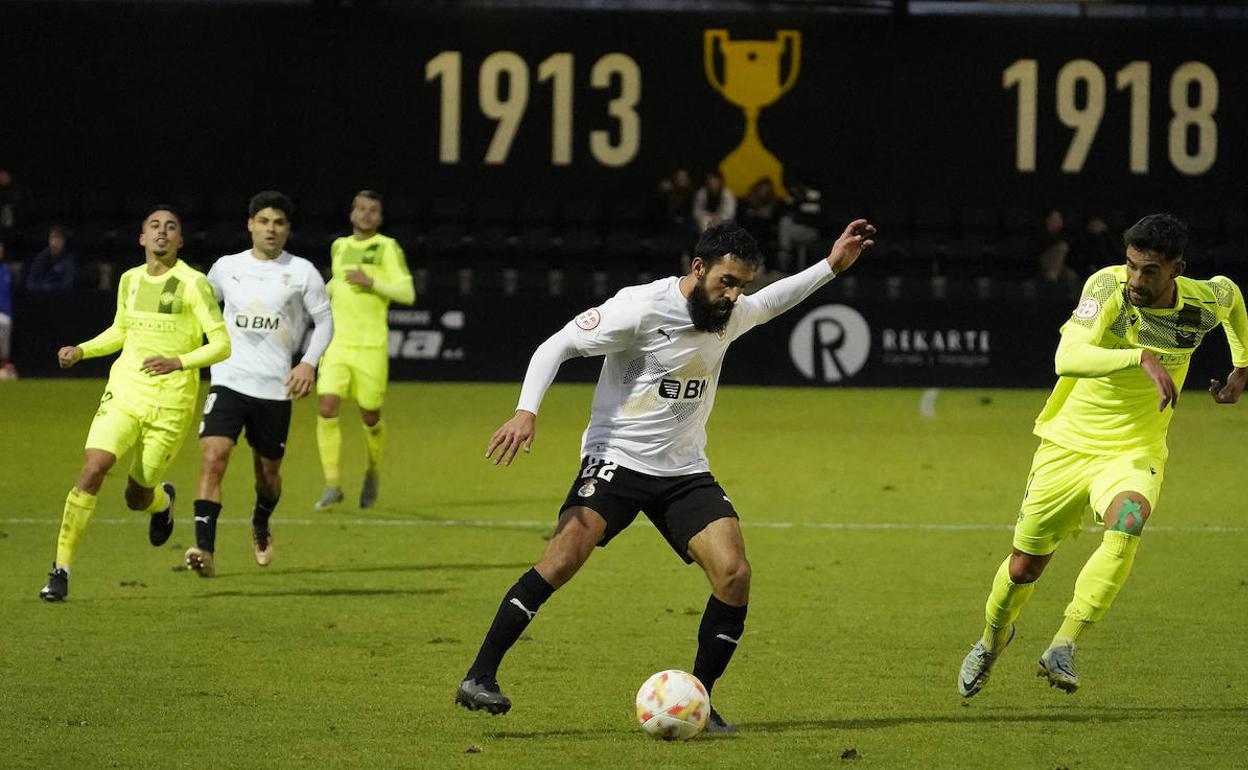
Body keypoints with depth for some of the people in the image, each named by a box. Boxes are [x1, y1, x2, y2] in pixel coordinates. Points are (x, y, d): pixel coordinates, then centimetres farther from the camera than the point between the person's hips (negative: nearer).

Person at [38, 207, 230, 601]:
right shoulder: (129, 280, 8)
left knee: (137, 498, 4)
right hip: (124, 391, 3)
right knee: (93, 470, -18)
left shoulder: (193, 284, -8)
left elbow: (221, 344, -10)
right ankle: (61, 567, -14)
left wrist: (179, 362, -26)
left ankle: (162, 501, 45)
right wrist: (81, 350, 9)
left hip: (171, 405, -3)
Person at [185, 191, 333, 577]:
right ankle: (205, 549, -25)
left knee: (268, 470, 12)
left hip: (275, 387, 0)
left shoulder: (302, 271, 2)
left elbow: (324, 320, 6)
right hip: (228, 381, 0)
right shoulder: (226, 268, 6)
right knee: (213, 457, -19)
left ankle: (261, 524, 45)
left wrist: (309, 363, -8)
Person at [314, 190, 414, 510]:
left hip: (371, 345, -3)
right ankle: (332, 486, -8)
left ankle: (373, 473, 33)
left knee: (370, 417, 5)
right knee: (327, 409, -12)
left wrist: (371, 282, -19)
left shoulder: (387, 248, -2)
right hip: (336, 341, 3)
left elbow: (407, 293, -9)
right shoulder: (339, 247, 13)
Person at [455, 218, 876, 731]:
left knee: (734, 574, -12)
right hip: (616, 459, -6)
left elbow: (771, 302, 31)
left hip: (684, 472, 6)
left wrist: (831, 266, 25)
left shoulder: (732, 314, 6)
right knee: (563, 559, -25)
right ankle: (480, 678, -20)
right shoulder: (640, 308, -15)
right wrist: (526, 411, -24)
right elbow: (557, 345, -12)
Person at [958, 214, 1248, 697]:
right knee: (1024, 567, 10)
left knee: (1125, 529, -33)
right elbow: (1068, 359, -35)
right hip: (1068, 444, 0)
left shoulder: (1204, 303, -10)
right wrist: (1141, 356, -46)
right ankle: (993, 639, 42)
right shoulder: (1109, 286, -20)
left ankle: (1063, 648, -33)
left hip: (1135, 453, 0)